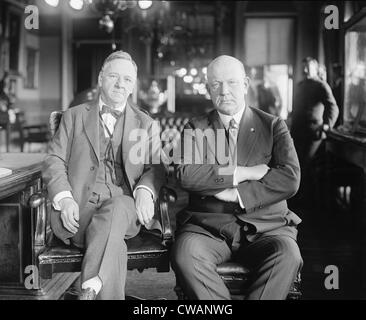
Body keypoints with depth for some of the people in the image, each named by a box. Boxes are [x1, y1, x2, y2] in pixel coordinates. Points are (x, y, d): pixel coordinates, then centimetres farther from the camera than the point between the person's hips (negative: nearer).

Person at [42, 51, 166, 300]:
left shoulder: (145, 123, 21)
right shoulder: (74, 116, 19)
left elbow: (156, 167, 12)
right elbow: (55, 161, 10)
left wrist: (145, 190, -14)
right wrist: (64, 199, -11)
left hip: (123, 207, 0)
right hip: (80, 207, 0)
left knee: (116, 207, -38)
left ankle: (90, 290, -44)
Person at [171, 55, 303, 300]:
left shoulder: (273, 126, 9)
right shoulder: (196, 129, 11)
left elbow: (290, 179, -7)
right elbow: (185, 175, -8)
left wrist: (237, 194, -13)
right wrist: (243, 173, -11)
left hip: (264, 227, 0)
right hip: (208, 226, 1)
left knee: (288, 255, -31)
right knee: (185, 254, -30)